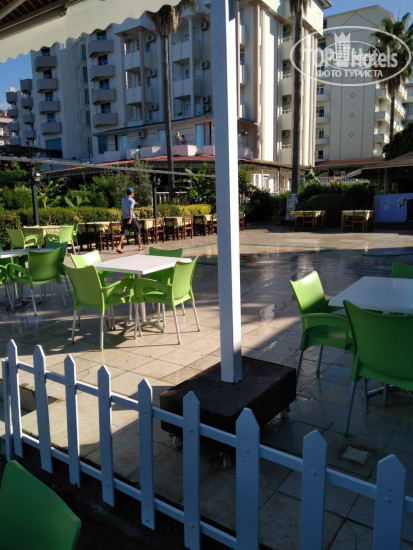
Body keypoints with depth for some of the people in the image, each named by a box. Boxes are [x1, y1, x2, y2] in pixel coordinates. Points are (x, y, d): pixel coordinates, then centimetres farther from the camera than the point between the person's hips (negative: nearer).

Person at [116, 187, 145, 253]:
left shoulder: (123, 199, 11)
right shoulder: (132, 200, -9)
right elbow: (130, 209, -22)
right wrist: (130, 218, -31)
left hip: (124, 218, 5)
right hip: (132, 218, -5)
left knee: (123, 233, -3)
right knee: (137, 231, 12)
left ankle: (119, 246, -22)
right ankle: (140, 246, 21)